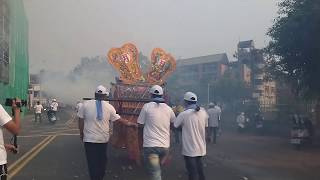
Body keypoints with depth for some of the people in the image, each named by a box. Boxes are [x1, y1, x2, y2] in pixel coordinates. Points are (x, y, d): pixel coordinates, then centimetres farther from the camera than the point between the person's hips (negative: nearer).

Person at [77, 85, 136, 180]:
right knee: (102, 160, 19)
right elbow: (119, 119, 4)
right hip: (103, 138, 2)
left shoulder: (86, 104, -4)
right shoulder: (109, 106, -2)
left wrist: (81, 134, 13)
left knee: (92, 162, 6)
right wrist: (129, 123, 18)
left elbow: (81, 121, 0)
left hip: (89, 139, -2)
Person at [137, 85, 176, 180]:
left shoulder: (147, 106, -5)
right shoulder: (168, 109, 5)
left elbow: (140, 124, -1)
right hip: (165, 146, 4)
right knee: (158, 170, 24)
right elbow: (174, 122, 21)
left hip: (150, 145, -4)